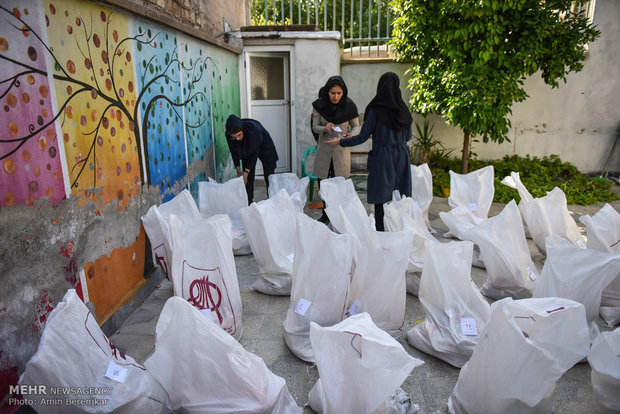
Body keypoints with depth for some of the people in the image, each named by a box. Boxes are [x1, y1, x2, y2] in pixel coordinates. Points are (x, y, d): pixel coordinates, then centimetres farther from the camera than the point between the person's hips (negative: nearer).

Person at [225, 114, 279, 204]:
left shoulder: (253, 129, -41)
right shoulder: (229, 135, -29)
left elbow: (255, 153, -32)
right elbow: (234, 152, -11)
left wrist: (246, 171, -33)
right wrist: (238, 170, -15)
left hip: (263, 146, -3)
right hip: (247, 150, 3)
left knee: (269, 176, -1)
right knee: (248, 178, -6)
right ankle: (249, 202, 1)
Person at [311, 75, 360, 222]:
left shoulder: (349, 106, -6)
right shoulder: (319, 105, -4)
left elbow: (356, 126, 4)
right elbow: (315, 127, 0)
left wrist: (350, 136, -19)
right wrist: (325, 128, -22)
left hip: (341, 150, -1)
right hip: (324, 148, 2)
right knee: (322, 184, 6)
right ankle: (325, 214, 23)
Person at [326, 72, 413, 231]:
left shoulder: (376, 111, -10)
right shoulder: (403, 109, 5)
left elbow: (362, 137, -8)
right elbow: (408, 136, 13)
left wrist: (340, 142, 5)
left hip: (383, 157, -5)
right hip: (402, 156, 5)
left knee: (380, 200, 2)